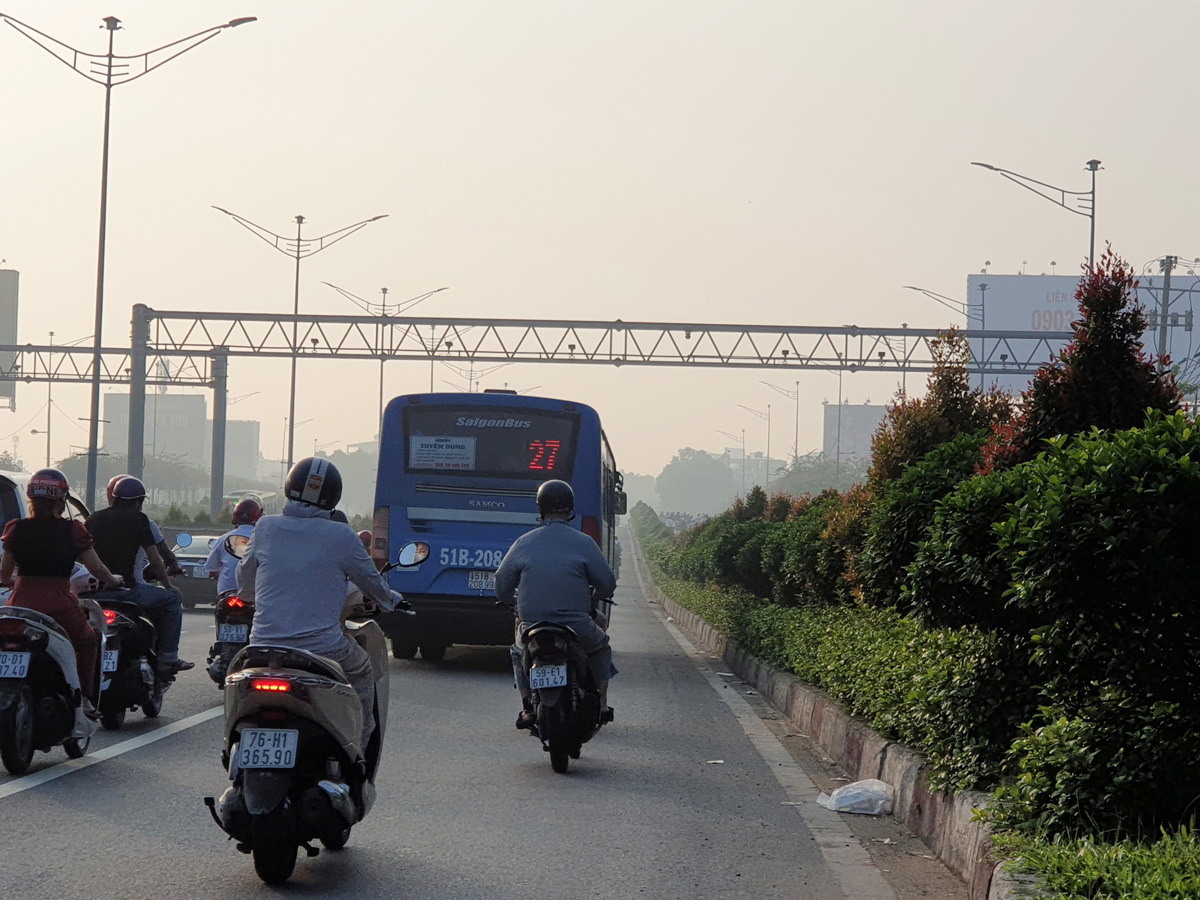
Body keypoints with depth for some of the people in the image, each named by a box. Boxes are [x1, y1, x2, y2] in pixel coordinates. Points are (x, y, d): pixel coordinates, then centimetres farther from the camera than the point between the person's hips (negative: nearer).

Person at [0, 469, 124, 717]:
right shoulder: (73, 531, -3)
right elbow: (98, 569, 3)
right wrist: (113, 580, 26)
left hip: (22, 603, 1)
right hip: (59, 605, -1)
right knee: (88, 642, 26)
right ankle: (83, 698, 17)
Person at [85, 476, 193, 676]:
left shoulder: (94, 518, 13)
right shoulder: (137, 519, -2)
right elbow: (154, 561, -2)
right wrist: (167, 585, 14)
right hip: (125, 590, -6)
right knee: (171, 598, 13)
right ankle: (167, 658, 7)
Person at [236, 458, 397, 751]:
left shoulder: (265, 528, 3)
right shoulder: (341, 537, -4)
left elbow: (244, 586, 15)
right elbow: (373, 584, 11)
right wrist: (389, 599, 35)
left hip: (264, 646, 2)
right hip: (322, 648, -2)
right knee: (362, 672, 27)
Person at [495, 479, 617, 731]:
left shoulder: (524, 543, 3)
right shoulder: (583, 543, -2)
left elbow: (502, 588, 8)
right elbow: (607, 585, 1)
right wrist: (590, 597, 25)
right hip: (577, 629, -1)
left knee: (519, 653, 35)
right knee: (601, 647, 32)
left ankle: (527, 707, 23)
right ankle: (602, 705, 27)